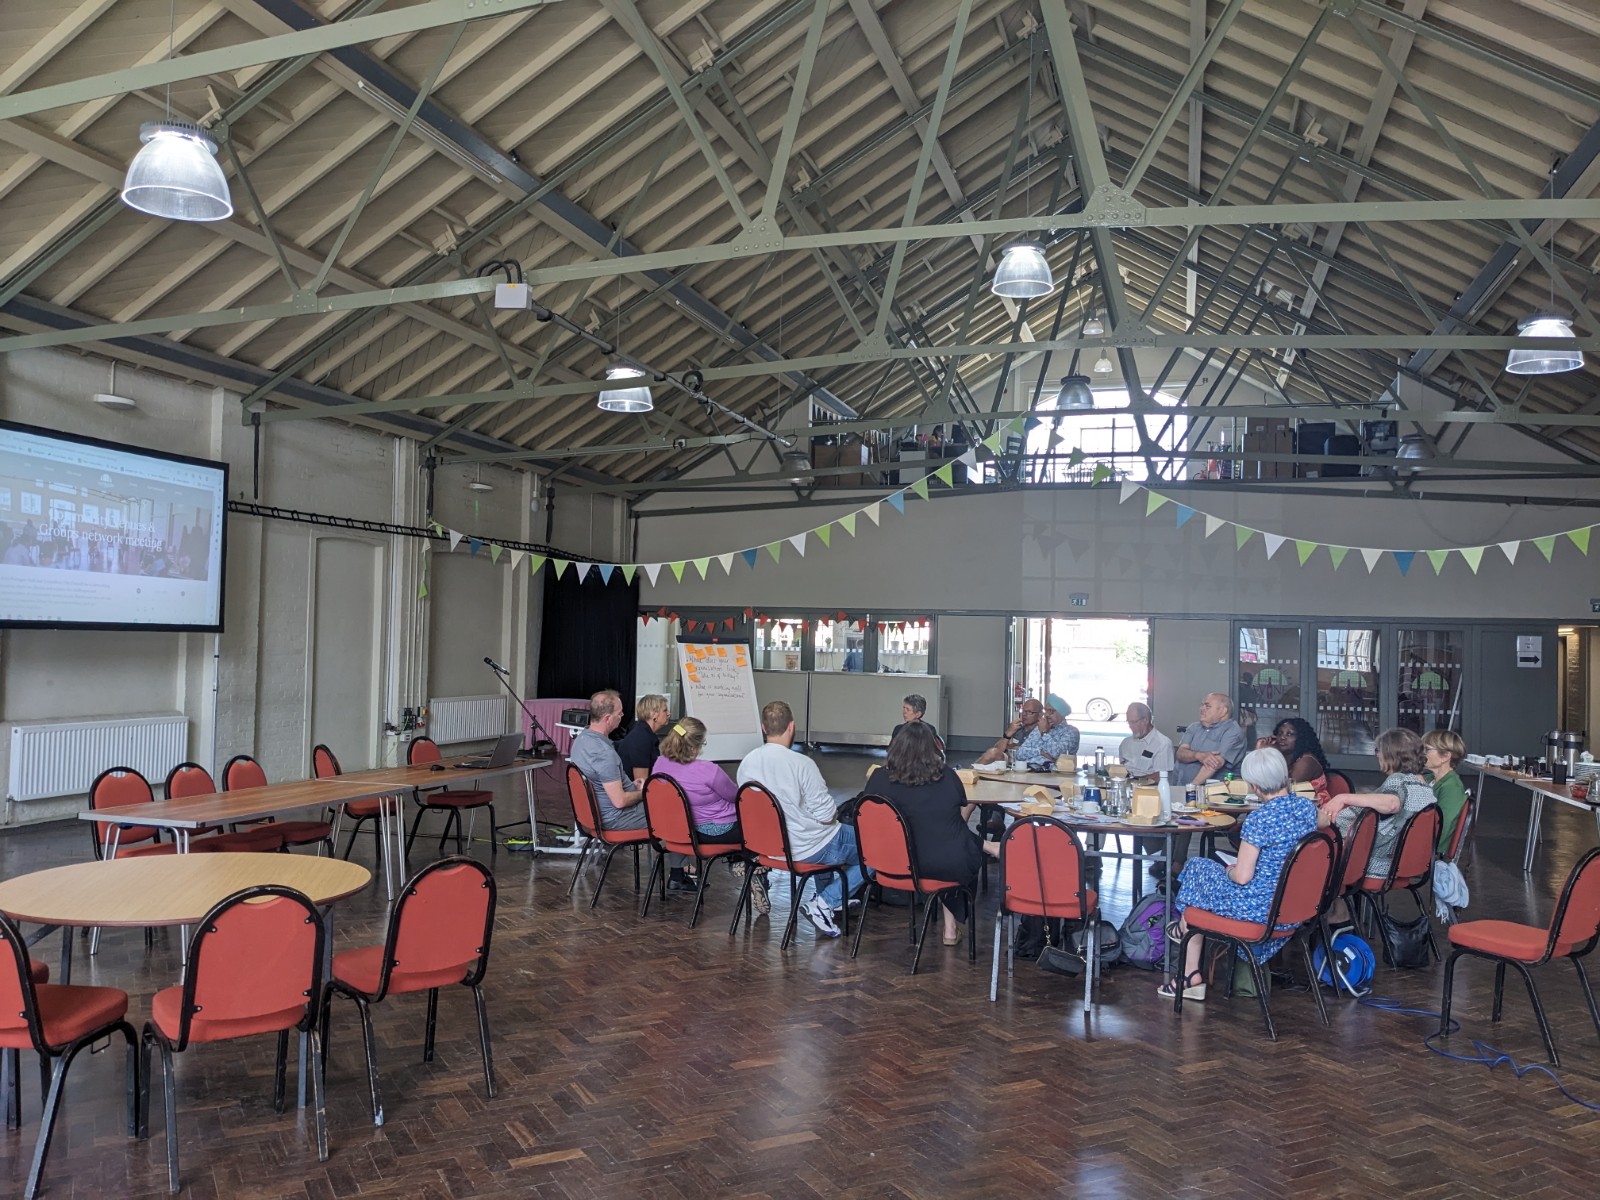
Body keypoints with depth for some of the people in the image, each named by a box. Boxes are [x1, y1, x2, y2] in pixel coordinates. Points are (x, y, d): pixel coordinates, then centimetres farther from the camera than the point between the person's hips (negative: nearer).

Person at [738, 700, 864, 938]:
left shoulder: (747, 763, -7)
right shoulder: (801, 764, -26)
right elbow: (827, 815, -22)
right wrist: (835, 812, 2)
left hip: (769, 845, 7)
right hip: (809, 850, -7)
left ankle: (827, 896, 33)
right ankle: (825, 903, 1)